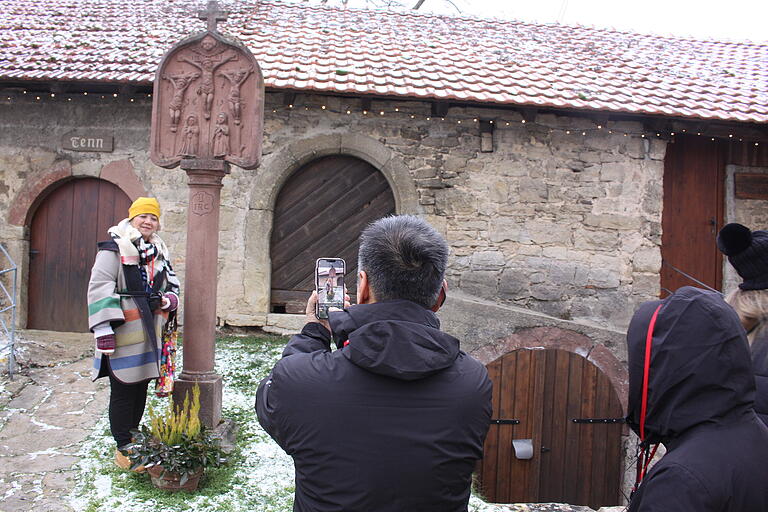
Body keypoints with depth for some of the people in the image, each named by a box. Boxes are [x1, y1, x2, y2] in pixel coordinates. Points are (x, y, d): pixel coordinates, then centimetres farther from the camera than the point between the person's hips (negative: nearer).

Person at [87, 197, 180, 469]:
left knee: (141, 390, 14)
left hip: (150, 334, 7)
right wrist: (104, 331, -19)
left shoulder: (160, 254, 15)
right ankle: (123, 449, 14)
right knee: (123, 392, 1)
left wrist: (165, 300, -2)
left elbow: (174, 288, 22)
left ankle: (133, 441, 29)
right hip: (123, 335, -6)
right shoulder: (114, 249, -6)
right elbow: (99, 290, -12)